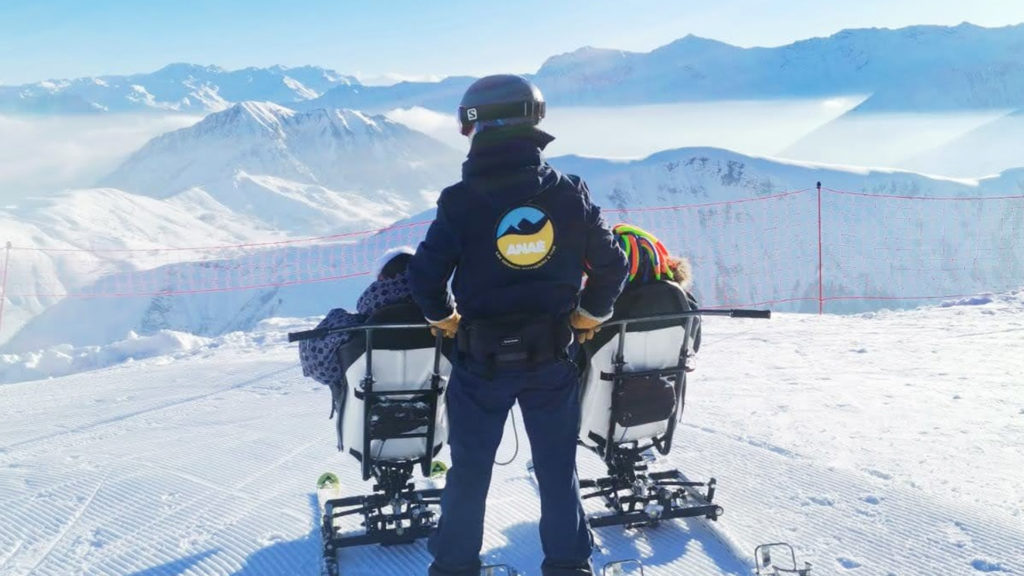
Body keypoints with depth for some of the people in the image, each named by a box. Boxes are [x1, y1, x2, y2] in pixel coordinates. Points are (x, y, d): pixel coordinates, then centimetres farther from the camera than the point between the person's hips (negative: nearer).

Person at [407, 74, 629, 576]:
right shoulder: (569, 193, -6)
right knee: (557, 468, 16)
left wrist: (444, 318, 9)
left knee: (470, 469, 15)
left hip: (481, 359, -2)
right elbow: (611, 265, -1)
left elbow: (425, 275, -11)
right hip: (552, 357, 2)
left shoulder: (463, 201, -13)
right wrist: (589, 315, 15)